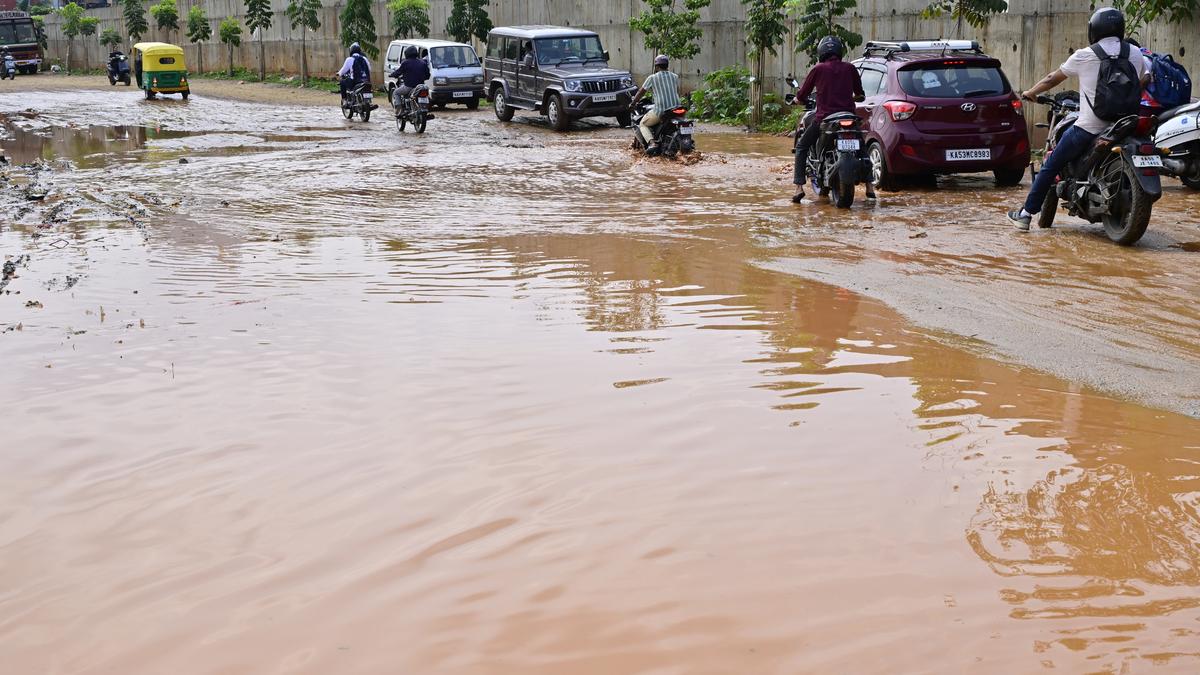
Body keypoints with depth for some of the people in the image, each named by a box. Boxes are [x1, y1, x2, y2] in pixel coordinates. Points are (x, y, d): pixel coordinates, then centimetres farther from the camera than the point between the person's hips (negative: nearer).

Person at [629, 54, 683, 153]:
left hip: (660, 111, -4)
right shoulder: (675, 77, 12)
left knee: (643, 124, 15)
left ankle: (652, 143, -11)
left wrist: (633, 103, 20)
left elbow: (641, 92, 6)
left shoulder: (652, 78, -1)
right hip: (676, 109, 5)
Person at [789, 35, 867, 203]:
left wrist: (797, 100, 27)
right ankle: (869, 186, 15)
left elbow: (802, 95, 4)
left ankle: (799, 187, -1)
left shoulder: (818, 69, -1)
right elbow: (860, 94, 19)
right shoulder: (850, 69, 7)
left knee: (801, 147, 14)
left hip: (824, 118, -3)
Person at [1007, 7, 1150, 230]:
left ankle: (1025, 214, 6)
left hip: (1088, 128, -3)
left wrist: (1031, 92, 23)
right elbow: (1145, 81, 16)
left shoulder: (1085, 56, -3)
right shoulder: (1135, 54, 5)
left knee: (1050, 167, 6)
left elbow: (1052, 79, 7)